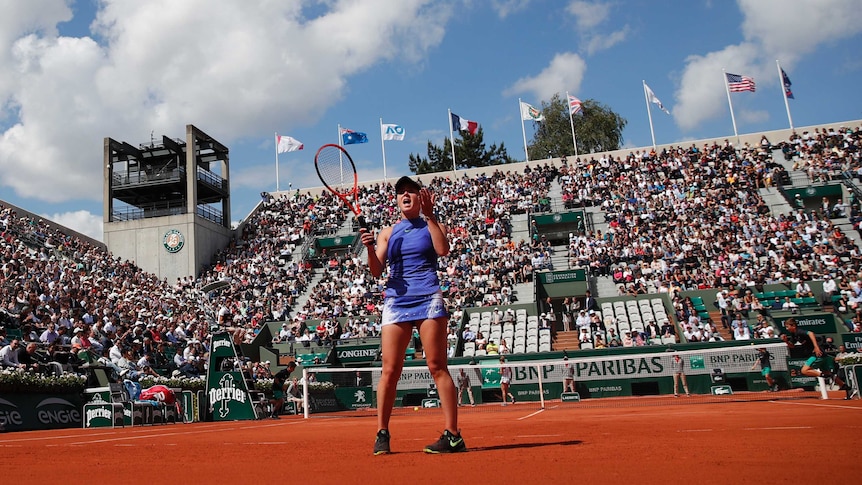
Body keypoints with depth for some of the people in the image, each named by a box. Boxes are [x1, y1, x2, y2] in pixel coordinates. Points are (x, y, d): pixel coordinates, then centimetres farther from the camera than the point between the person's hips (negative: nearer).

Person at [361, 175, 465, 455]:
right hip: (395, 302, 2)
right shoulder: (388, 233, 18)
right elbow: (377, 271, 7)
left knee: (437, 367, -5)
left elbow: (443, 250, -9)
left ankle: (453, 435, -2)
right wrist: (370, 248, -12)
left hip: (428, 299, -2)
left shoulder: (431, 225, 13)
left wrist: (429, 215, -9)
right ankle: (382, 434, 9)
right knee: (390, 370, -2)